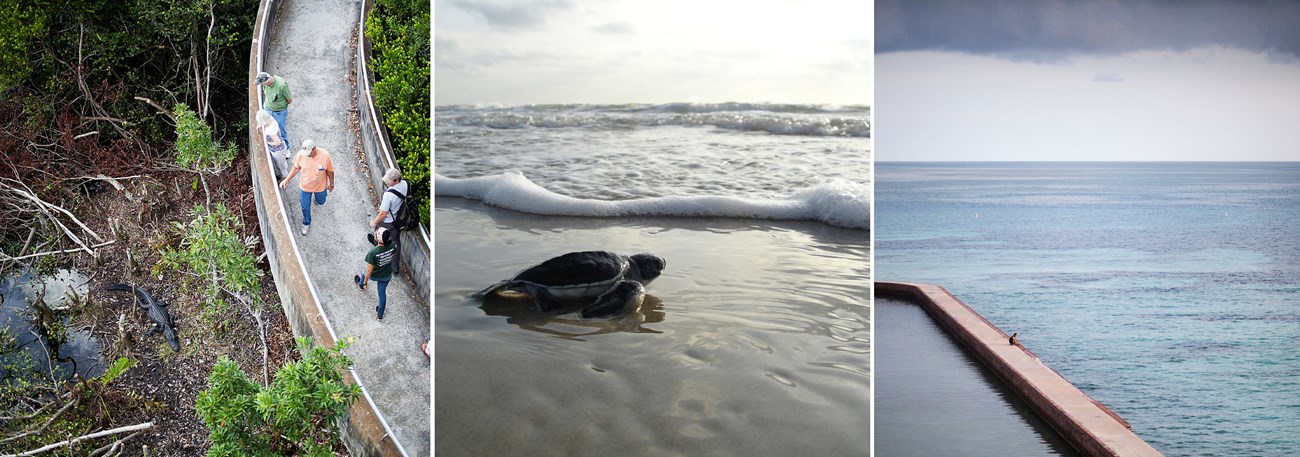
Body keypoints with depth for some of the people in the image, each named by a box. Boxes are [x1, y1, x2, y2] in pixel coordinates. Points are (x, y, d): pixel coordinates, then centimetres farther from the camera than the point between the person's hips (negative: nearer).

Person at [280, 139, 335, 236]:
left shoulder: (325, 155, -33)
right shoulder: (300, 154, -27)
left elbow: (330, 170, -16)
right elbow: (296, 168, -7)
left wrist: (331, 184, -3)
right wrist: (287, 179, -11)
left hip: (320, 186, -1)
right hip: (305, 186, 1)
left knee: (321, 202, 30)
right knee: (305, 207, 18)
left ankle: (316, 196, 67)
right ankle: (306, 223, 48)